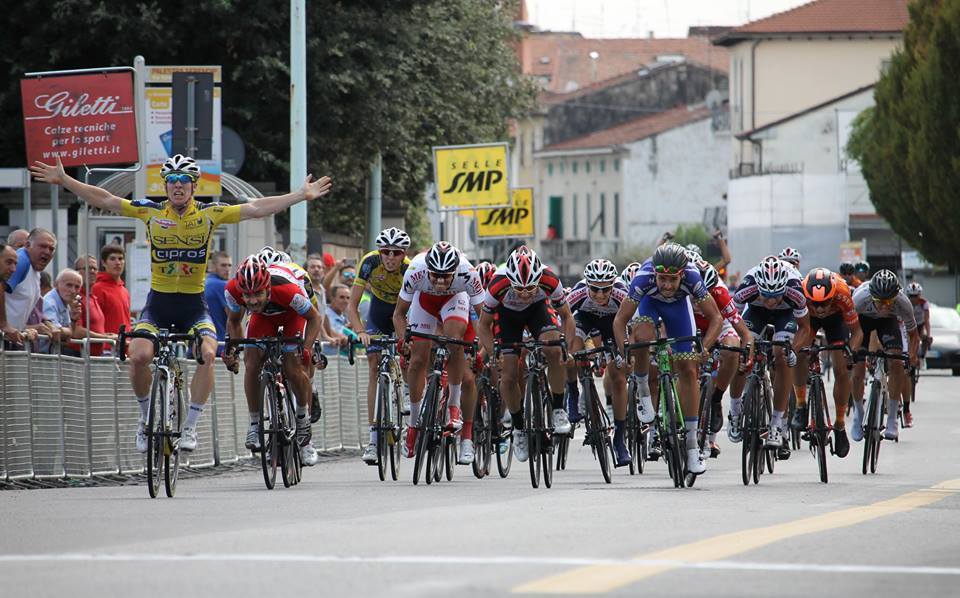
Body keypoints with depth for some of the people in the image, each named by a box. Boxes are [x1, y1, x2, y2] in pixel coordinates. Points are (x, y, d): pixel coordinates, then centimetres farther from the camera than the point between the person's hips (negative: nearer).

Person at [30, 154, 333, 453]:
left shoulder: (210, 214, -2)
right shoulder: (151, 212, -2)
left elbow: (255, 208, -4)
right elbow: (104, 200, -1)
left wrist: (302, 195, -9)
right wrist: (63, 179, -6)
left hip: (193, 304, 0)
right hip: (158, 302, 0)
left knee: (208, 353, -27)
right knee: (139, 356, -23)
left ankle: (190, 427, -17)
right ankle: (147, 418, 3)